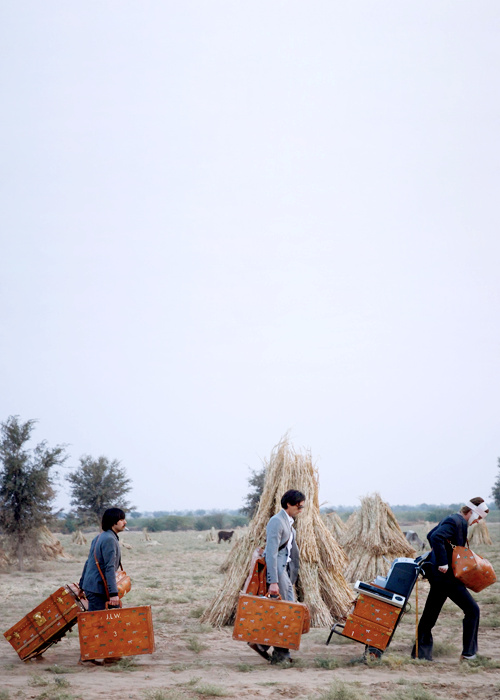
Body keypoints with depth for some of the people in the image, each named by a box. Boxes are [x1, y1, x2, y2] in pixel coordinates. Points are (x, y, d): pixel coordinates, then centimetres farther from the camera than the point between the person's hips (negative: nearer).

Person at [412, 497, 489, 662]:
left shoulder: (452, 520, 16)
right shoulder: (456, 521, -16)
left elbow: (430, 535, 26)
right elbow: (436, 537, -30)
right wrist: (443, 563, -28)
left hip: (438, 575, 10)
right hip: (446, 576, -10)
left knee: (429, 614, 11)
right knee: (472, 610, 0)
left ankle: (421, 653, 15)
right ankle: (468, 653, 6)